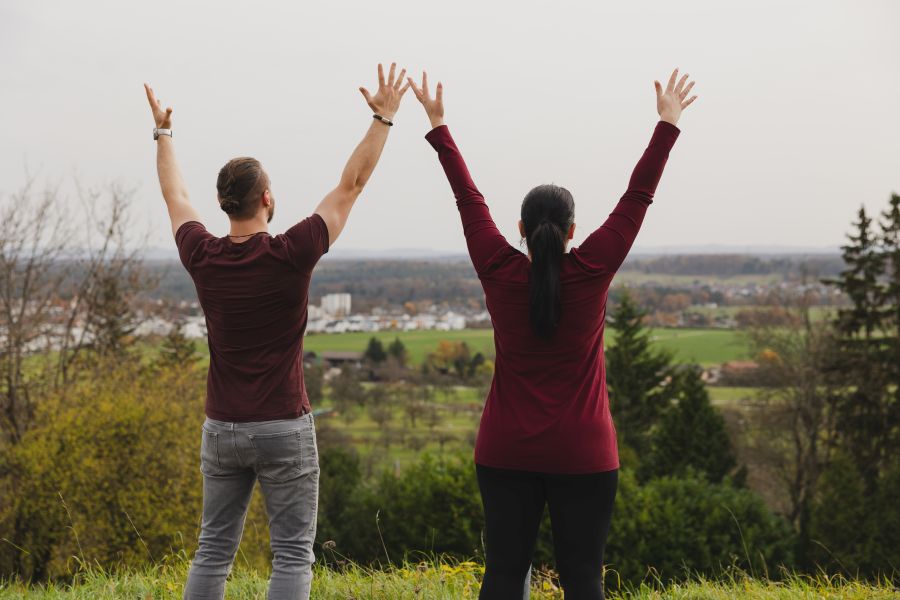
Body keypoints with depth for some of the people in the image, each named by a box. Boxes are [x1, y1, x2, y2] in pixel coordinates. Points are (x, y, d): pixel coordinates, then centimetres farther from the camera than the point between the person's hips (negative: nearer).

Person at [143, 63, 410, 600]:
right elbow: (351, 185, -6)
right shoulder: (290, 256, -14)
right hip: (284, 429, -4)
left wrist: (163, 132, 31)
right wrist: (385, 118, 3)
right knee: (293, 556, 1)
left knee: (214, 552, 12)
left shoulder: (203, 258, -3)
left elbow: (176, 197, 16)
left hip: (222, 429, 4)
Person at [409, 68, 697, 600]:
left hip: (506, 453, 2)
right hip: (582, 454, -2)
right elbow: (639, 197, -1)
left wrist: (438, 125, 17)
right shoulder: (590, 274, -9)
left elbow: (469, 198, 6)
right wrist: (668, 123, 7)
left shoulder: (500, 274, -5)